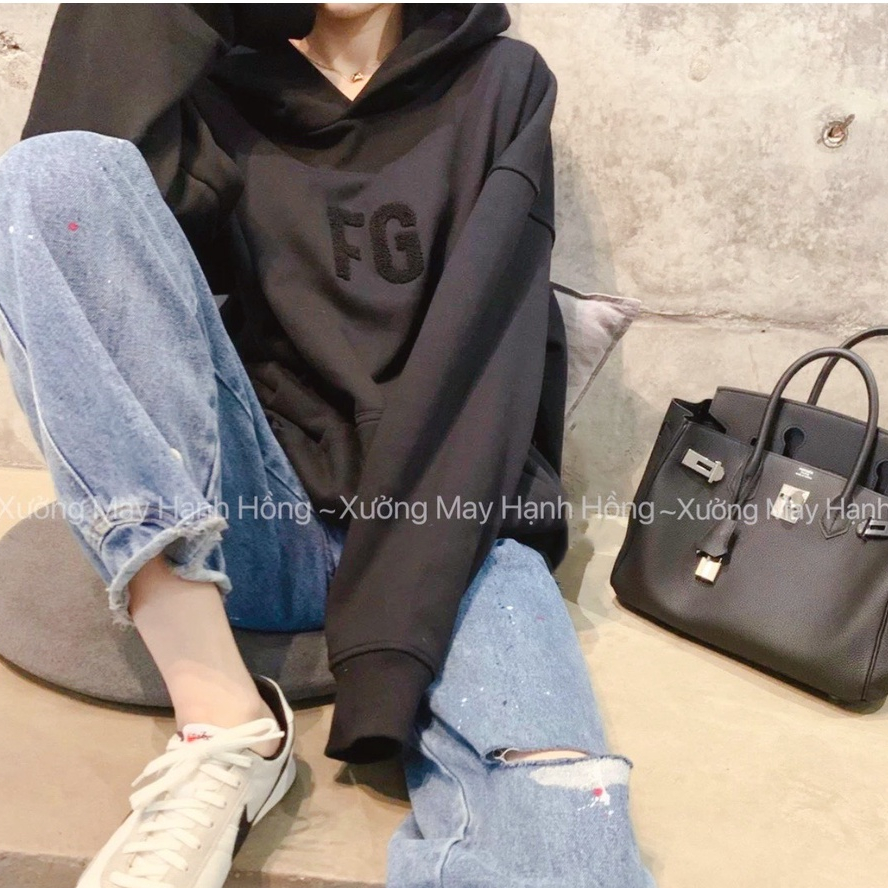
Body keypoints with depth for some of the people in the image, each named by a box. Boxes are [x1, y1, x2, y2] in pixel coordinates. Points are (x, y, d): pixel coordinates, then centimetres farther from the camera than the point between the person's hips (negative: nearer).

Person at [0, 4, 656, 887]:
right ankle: (223, 724, -20)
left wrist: (390, 626, -18)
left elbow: (483, 349, -8)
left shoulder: (498, 86, 9)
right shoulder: (218, 94, 14)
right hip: (256, 521, 5)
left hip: (444, 528, -4)